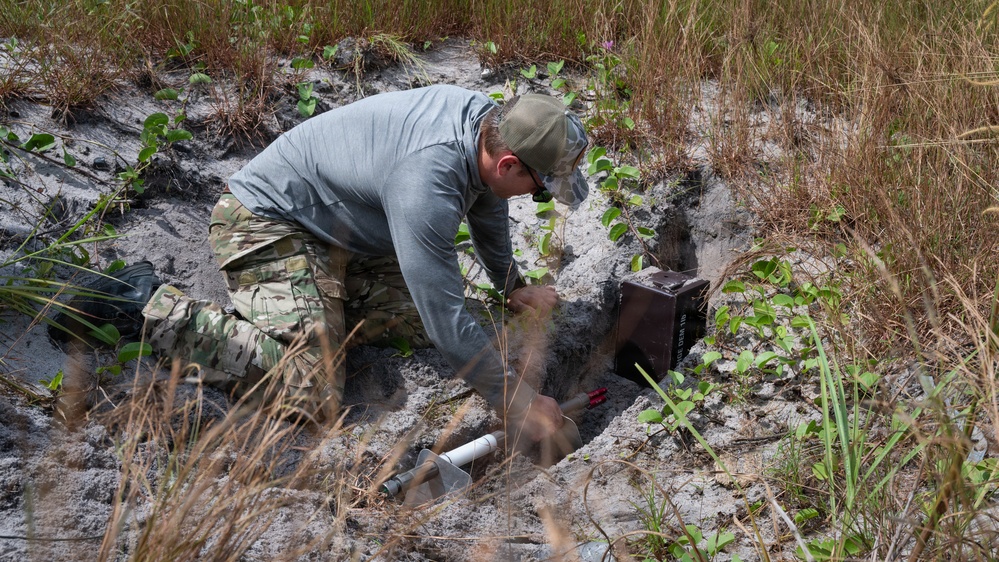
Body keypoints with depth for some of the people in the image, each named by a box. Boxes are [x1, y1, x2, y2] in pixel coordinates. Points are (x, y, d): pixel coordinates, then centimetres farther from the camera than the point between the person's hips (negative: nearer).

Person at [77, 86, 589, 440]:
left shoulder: (485, 118, -7)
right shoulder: (427, 184, -35)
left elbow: (486, 204, 17)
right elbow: (449, 324, -31)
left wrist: (511, 285, 28)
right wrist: (518, 403, -20)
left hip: (339, 234, 9)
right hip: (269, 221, -9)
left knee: (419, 321, 1)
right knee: (313, 398, -20)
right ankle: (172, 318, -4)